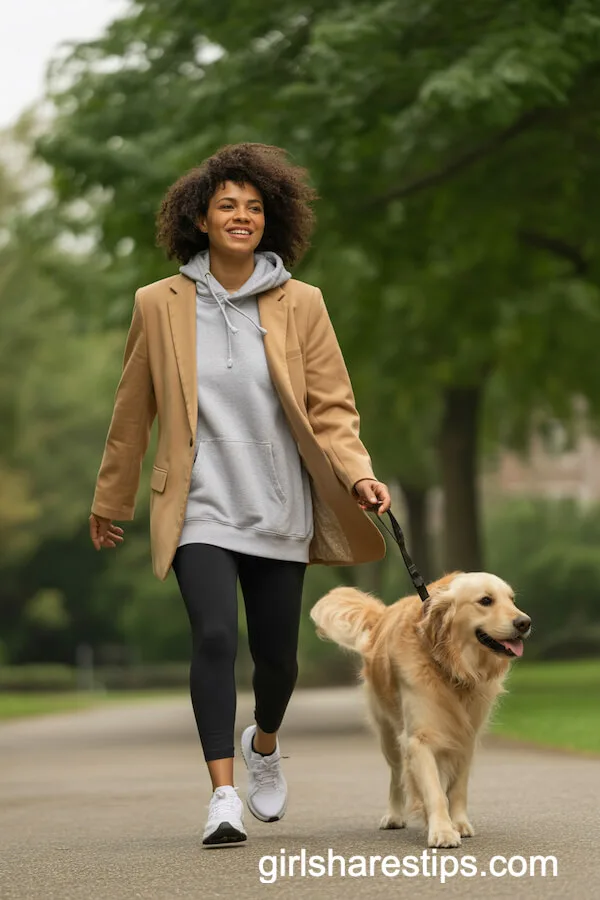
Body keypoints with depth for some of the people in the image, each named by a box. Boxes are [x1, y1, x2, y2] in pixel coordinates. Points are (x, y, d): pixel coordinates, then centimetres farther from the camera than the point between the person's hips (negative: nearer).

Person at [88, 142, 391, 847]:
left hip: (278, 506, 1)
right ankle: (223, 794, -14)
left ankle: (264, 742, 40)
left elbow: (331, 407, 3)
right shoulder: (160, 305, 2)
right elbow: (132, 412, 11)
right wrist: (110, 501, 18)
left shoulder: (300, 305, 2)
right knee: (214, 636, -19)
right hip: (198, 503, -1)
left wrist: (357, 474, -15)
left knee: (276, 652, 7)